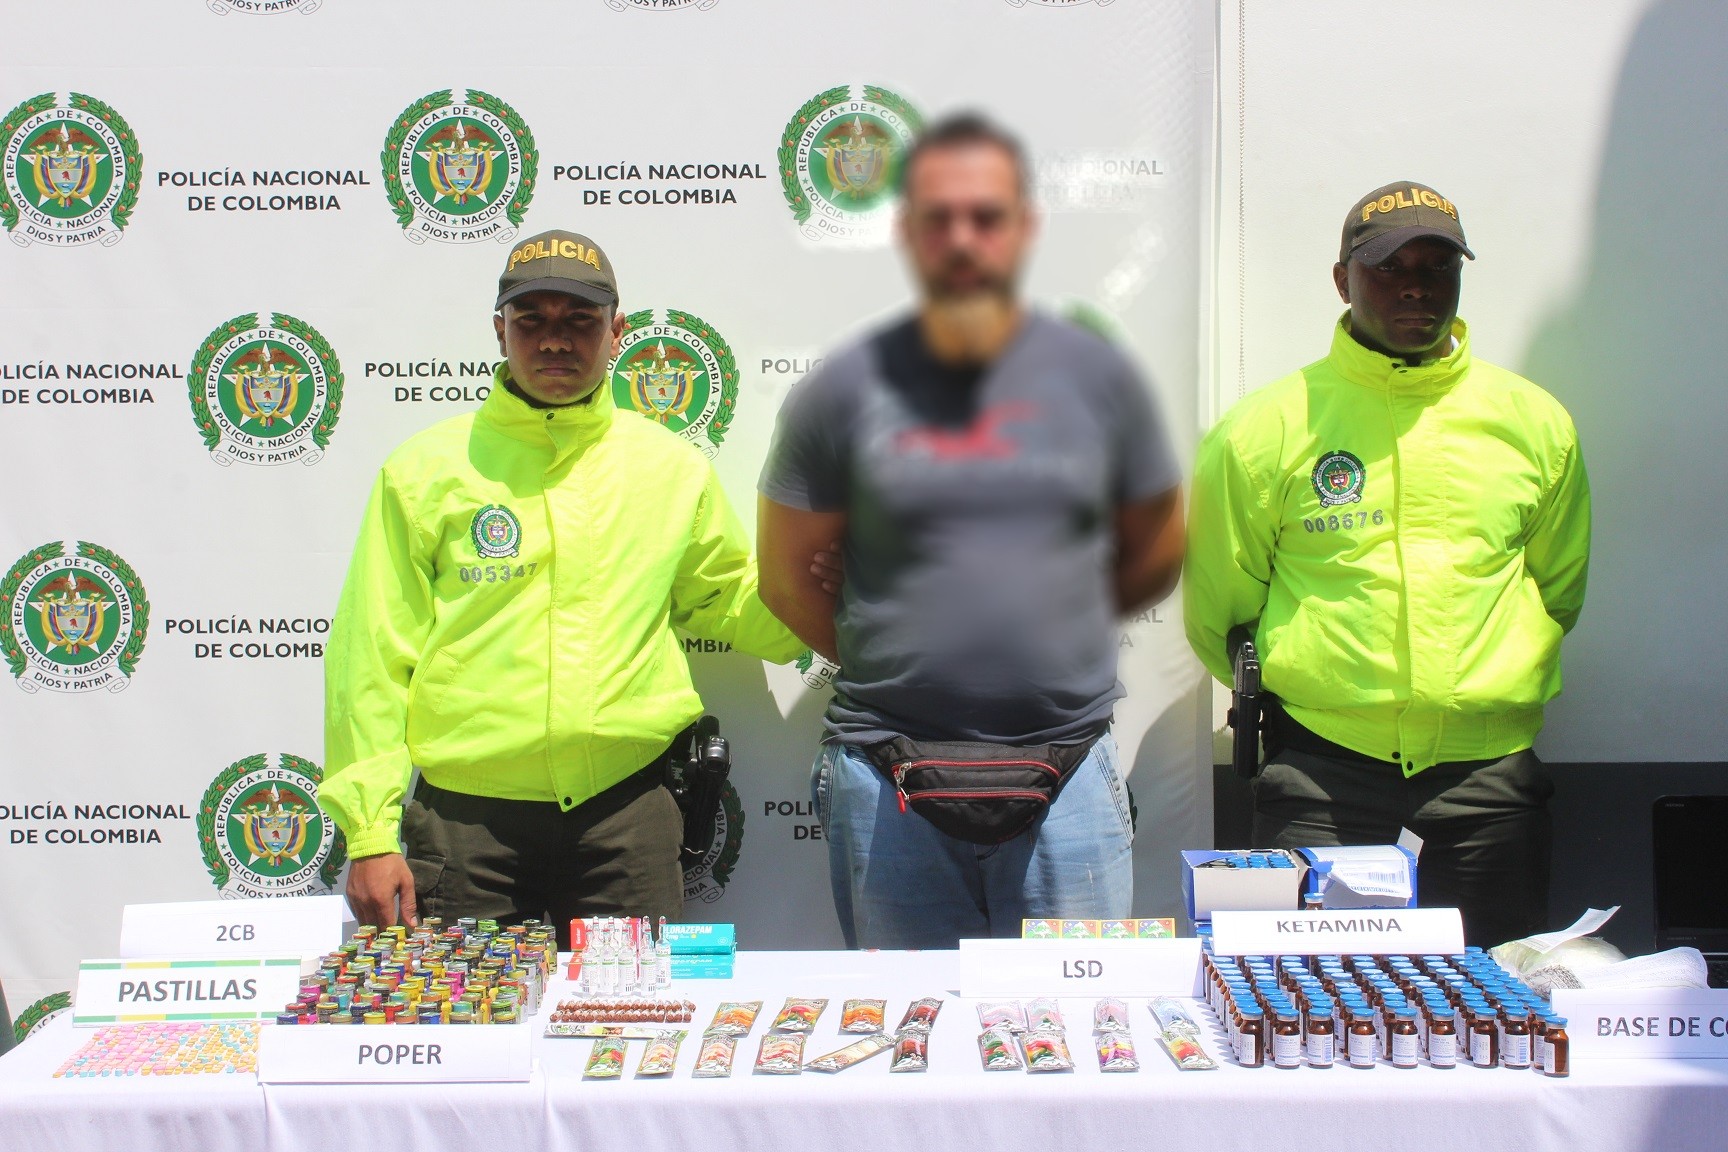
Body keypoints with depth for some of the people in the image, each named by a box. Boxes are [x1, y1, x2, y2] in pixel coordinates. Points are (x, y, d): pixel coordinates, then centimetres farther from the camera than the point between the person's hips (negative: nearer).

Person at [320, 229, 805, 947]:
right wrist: (371, 834, -3)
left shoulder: (672, 468, 8)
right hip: (466, 816, -1)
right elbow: (372, 658, 1)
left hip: (626, 811, 2)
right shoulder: (426, 468, 2)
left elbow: (732, 603, 20)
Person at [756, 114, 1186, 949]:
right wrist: (885, 658, 5)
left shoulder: (1097, 375, 4)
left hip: (1065, 777, 1)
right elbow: (785, 575, 7)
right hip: (889, 780, 0)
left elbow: (1157, 551, 14)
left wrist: (1055, 638, 11)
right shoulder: (845, 389, 0)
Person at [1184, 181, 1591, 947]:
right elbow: (1213, 608, 7)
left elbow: (1558, 588, 20)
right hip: (1321, 768, -2)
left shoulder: (1533, 421, 8)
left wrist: (1503, 686, 14)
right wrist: (1297, 687, 8)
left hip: (1488, 768, 2)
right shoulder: (1268, 427, 0)